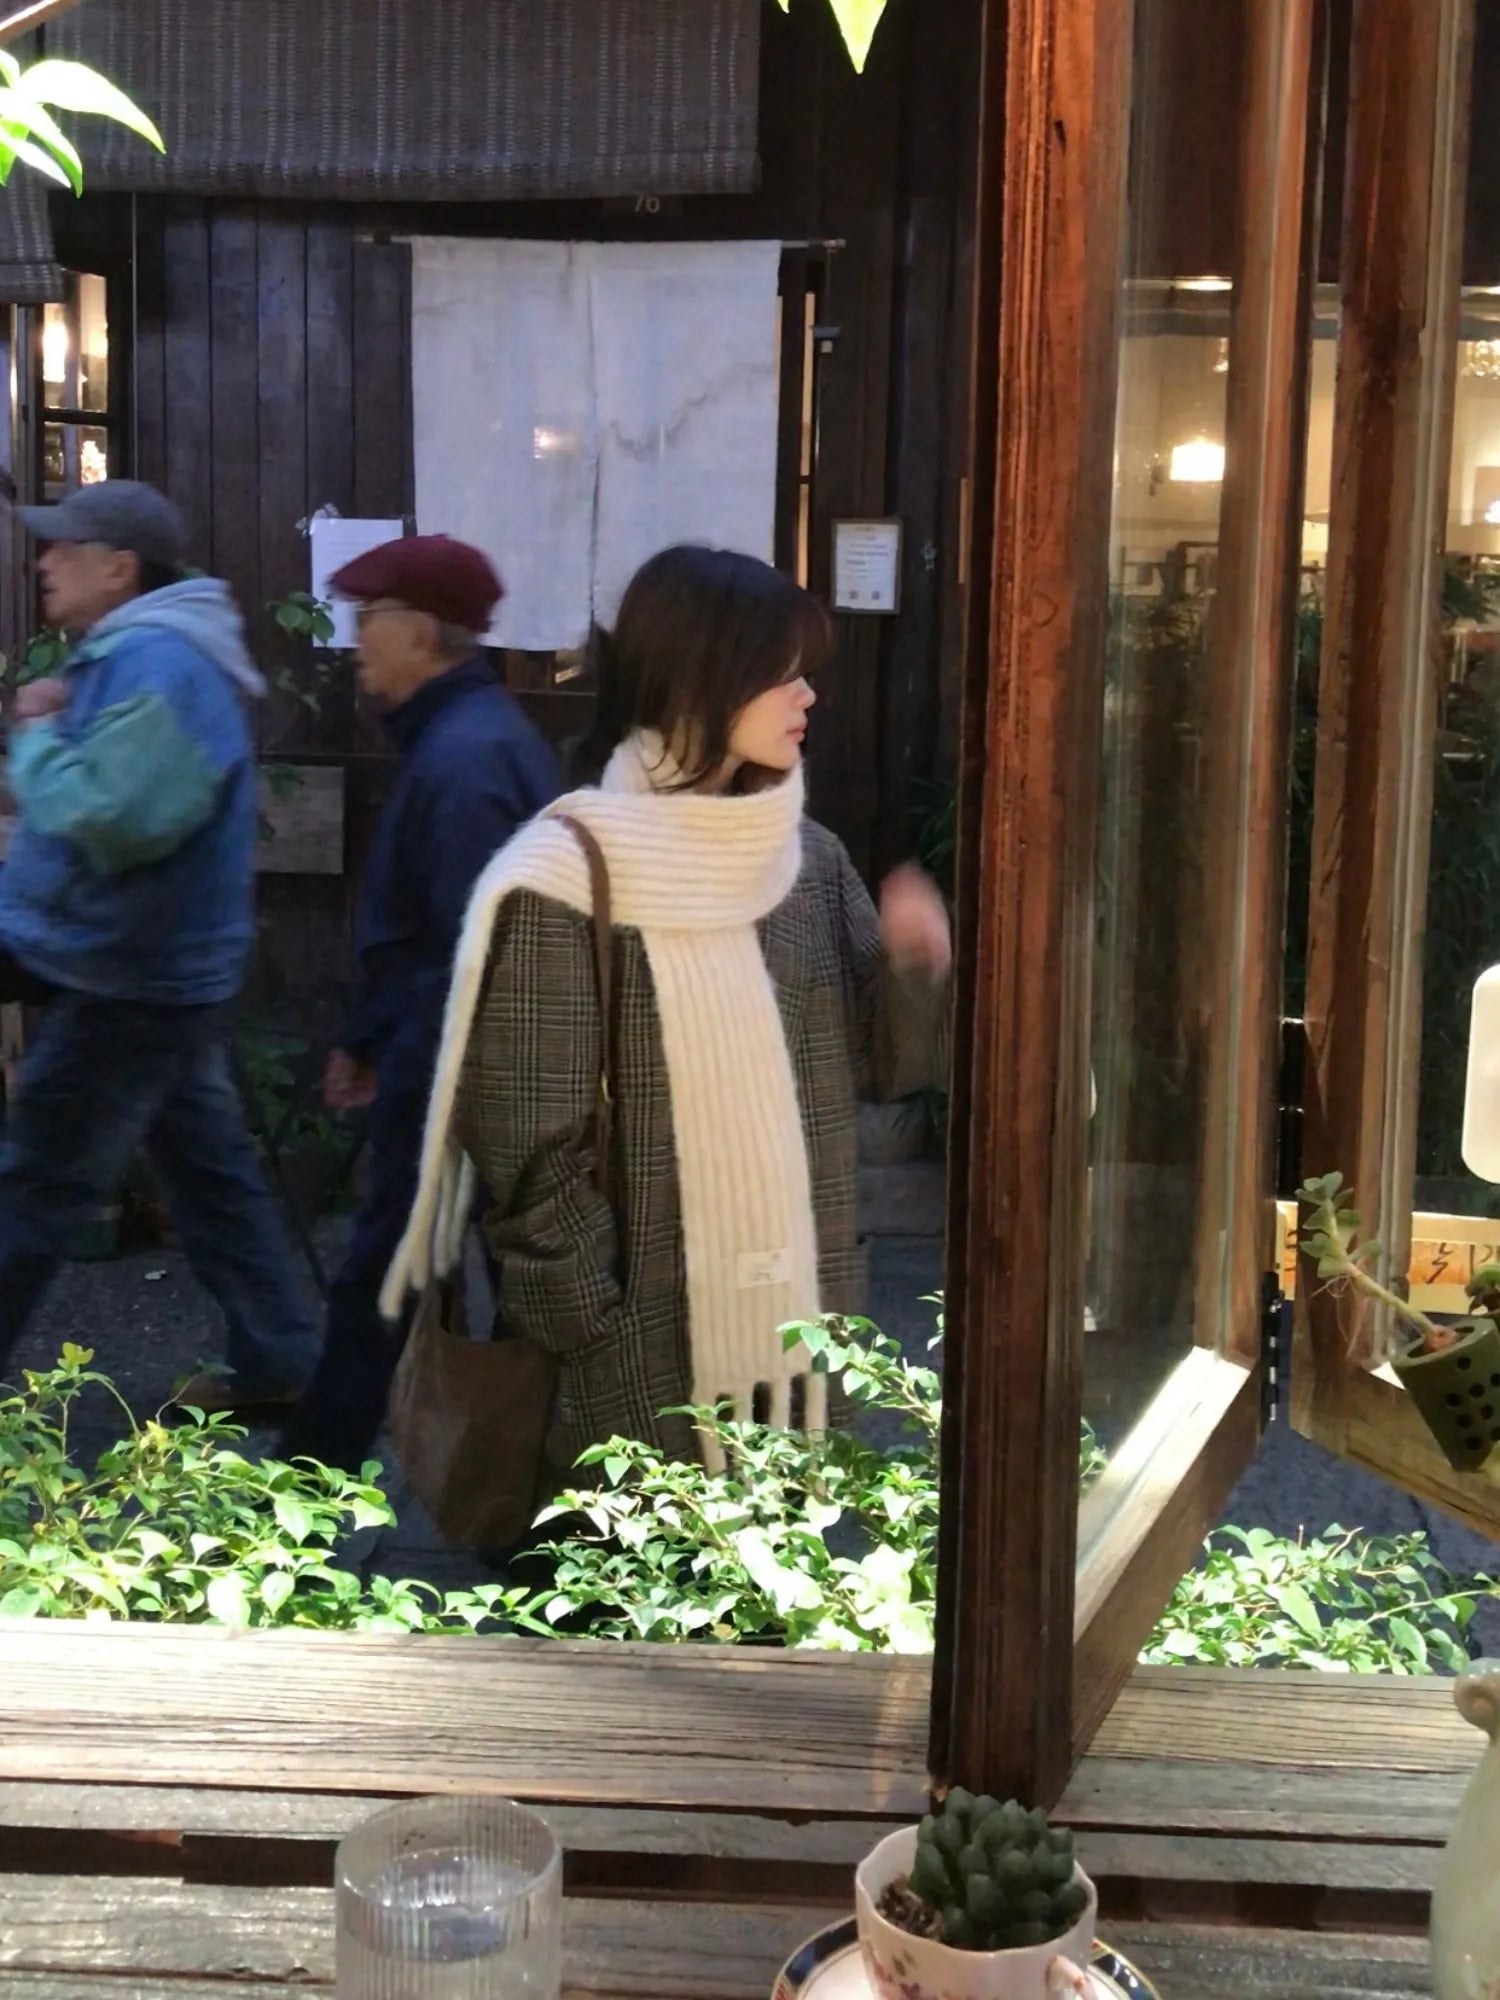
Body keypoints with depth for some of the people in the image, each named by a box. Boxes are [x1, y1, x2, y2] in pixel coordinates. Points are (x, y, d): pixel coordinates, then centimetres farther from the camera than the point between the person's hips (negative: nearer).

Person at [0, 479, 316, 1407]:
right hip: (155, 970, 11)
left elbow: (105, 819, -29)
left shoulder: (157, 667, -21)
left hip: (133, 982, -11)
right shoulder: (141, 654, 14)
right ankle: (278, 1363, 23)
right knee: (213, 1166, 14)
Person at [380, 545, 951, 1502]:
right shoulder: (569, 880, -13)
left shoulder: (807, 860, 5)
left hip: (791, 1332, 6)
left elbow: (872, 1064, 11)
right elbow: (530, 1155, -13)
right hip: (635, 1364, -6)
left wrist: (913, 964, -9)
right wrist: (605, 1349, -14)